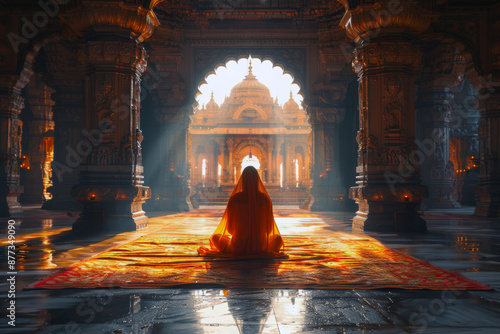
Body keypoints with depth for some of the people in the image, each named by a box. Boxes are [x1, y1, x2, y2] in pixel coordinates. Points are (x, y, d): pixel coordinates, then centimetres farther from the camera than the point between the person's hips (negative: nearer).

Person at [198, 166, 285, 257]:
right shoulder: (265, 199, -9)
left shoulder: (234, 199, -12)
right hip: (260, 249, 2)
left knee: (215, 237, 27)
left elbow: (230, 230, -2)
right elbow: (269, 230, 0)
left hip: (237, 250, -1)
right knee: (278, 238, 32)